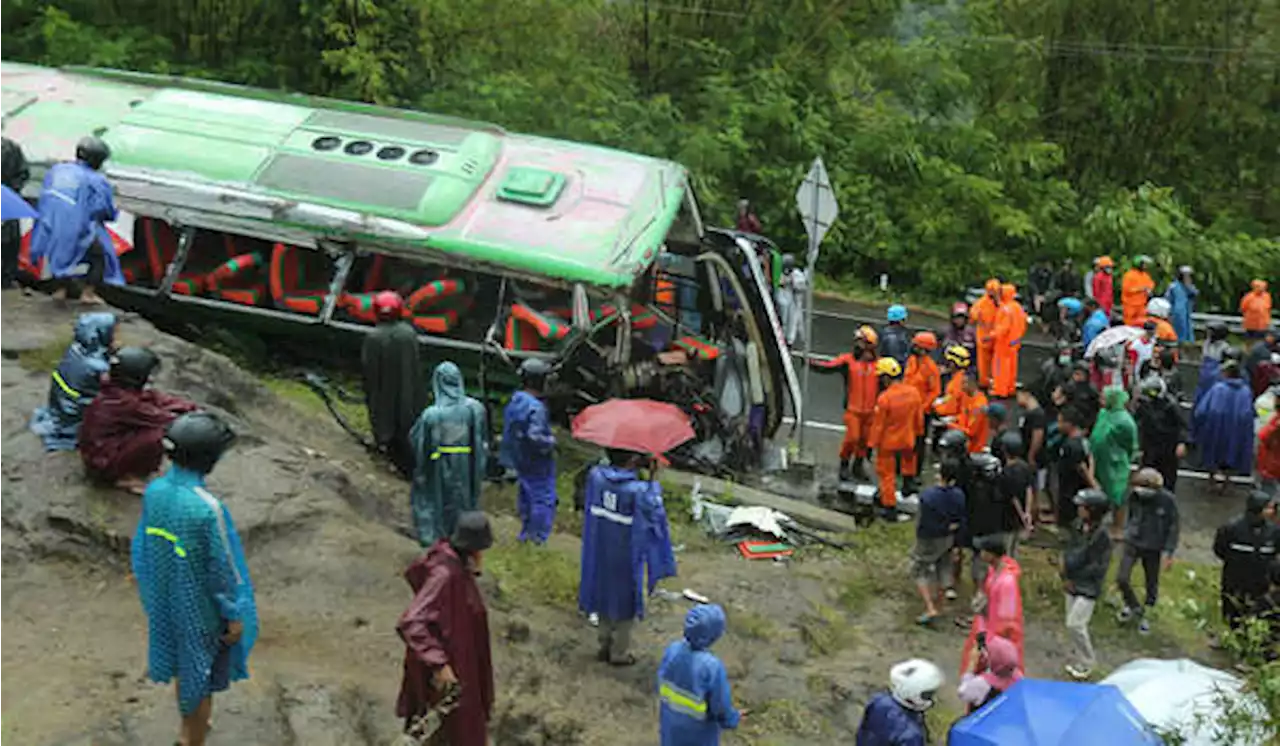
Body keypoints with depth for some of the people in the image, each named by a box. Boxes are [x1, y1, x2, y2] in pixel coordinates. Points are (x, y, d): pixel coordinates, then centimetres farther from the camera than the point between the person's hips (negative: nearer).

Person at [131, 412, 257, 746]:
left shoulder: (154, 491, -14)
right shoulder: (208, 509, -34)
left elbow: (143, 547, 1)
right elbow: (223, 569, -23)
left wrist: (150, 590, 17)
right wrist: (234, 615, -10)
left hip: (168, 602, 7)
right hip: (202, 608, -7)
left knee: (184, 666, 29)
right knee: (202, 678, 15)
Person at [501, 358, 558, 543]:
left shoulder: (514, 401, 2)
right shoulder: (536, 408, -27)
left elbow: (508, 430, 11)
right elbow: (535, 437, -34)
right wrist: (551, 441, -16)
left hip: (520, 460, 9)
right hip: (537, 465, -9)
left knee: (525, 497, 22)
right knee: (543, 500, 1)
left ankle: (525, 535, 34)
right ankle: (538, 539, 5)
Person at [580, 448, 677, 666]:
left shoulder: (595, 476, -14)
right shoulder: (638, 490, -28)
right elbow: (654, 512, -12)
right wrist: (653, 483, -5)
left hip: (600, 552, 5)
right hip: (626, 556, -5)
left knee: (604, 597, 23)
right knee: (625, 602, 15)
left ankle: (605, 647, 37)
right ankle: (619, 653, 29)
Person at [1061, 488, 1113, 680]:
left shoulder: (1101, 535, -20)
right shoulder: (1079, 526, 1)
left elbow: (1098, 567, -18)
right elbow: (1068, 551, 9)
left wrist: (1075, 577, -13)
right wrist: (1066, 577, -3)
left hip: (1088, 588, -7)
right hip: (1072, 585, 7)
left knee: (1075, 624, -10)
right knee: (1073, 624, 14)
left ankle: (1086, 664, 7)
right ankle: (1078, 660, 29)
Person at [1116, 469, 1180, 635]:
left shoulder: (1168, 500, -19)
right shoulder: (1134, 496, -11)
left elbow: (1173, 527, -10)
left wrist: (1169, 552, -10)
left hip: (1153, 548, -2)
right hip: (1132, 543, 2)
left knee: (1152, 584, 12)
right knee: (1121, 578, -6)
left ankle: (1145, 616, 35)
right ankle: (1133, 607, 23)